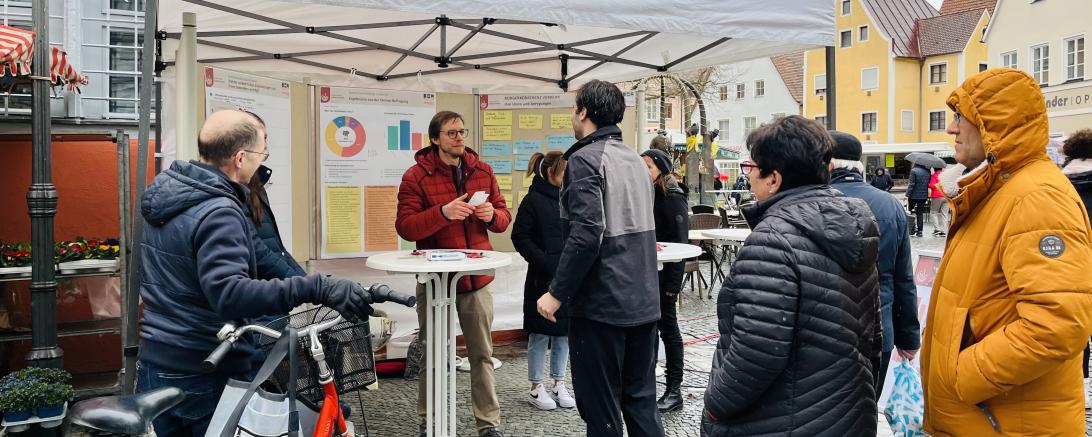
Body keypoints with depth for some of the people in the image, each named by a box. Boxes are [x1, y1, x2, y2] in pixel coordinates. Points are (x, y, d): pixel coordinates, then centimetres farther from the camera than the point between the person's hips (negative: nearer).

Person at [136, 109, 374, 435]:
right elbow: (228, 294, -36)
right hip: (203, 375, -9)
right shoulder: (218, 213, -24)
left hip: (153, 364, 9)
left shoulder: (166, 189, 5)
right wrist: (317, 289, -40)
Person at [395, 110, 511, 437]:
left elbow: (504, 217, 13)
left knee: (482, 354, 9)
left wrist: (492, 215, -10)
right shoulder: (416, 176, -5)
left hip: (477, 279, 3)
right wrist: (442, 213, -26)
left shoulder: (482, 171, 8)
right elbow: (404, 227, -13)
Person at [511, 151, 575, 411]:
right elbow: (520, 237, -10)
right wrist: (543, 261, -19)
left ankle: (559, 385, 23)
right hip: (543, 277, -6)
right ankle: (536, 388, 15)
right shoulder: (534, 200, -6)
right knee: (540, 333, 3)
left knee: (564, 331, 11)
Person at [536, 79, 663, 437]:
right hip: (643, 301, 8)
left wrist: (557, 293, -15)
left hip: (601, 304, -8)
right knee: (641, 400, 15)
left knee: (601, 408, 2)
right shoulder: (635, 160, 13)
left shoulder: (585, 159, -12)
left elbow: (586, 236, -22)